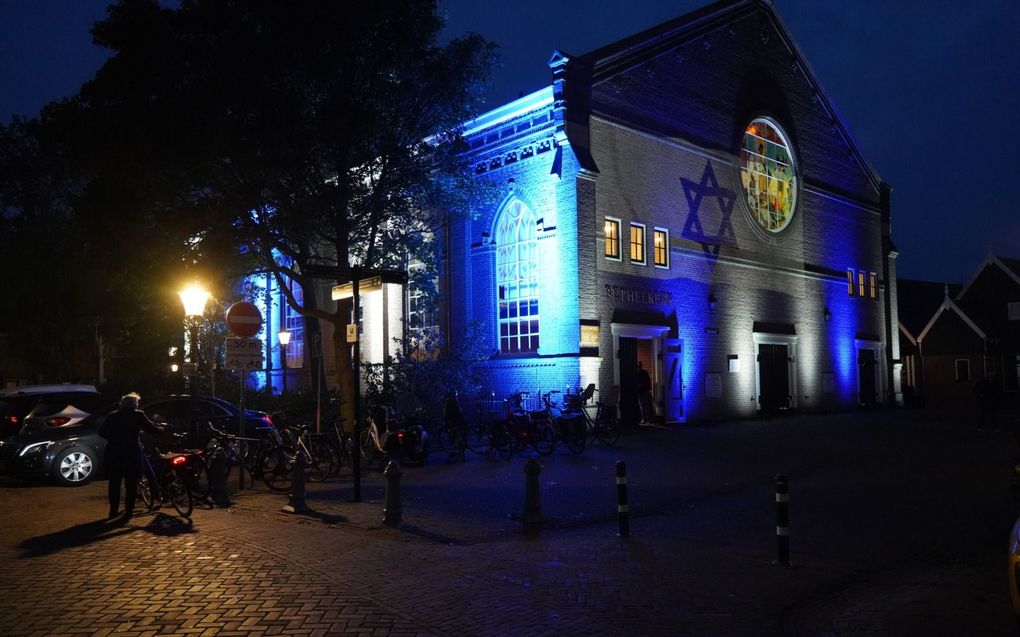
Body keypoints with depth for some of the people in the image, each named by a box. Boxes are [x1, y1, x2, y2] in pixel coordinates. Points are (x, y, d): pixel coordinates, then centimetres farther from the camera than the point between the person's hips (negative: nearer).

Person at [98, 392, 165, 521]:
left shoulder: (112, 416, 7)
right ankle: (128, 511, 5)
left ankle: (113, 511, 16)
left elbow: (102, 432, 5)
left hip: (114, 454, 3)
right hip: (132, 455, -3)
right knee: (131, 485, 6)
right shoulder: (138, 415, -4)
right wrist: (161, 429, 14)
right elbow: (152, 428, -5)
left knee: (114, 484, 15)